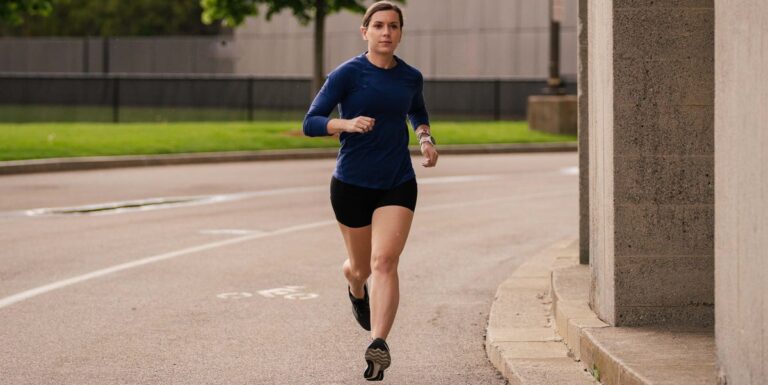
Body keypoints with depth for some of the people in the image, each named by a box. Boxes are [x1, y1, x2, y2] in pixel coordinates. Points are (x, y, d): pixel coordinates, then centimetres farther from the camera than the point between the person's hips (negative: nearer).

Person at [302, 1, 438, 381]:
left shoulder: (411, 77, 3)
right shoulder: (347, 74, -8)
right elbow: (310, 123, -11)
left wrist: (426, 139, 5)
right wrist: (347, 124, -29)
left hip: (398, 184, 1)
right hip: (352, 184, -1)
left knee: (384, 261, -17)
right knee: (362, 266, 14)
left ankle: (379, 343, -26)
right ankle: (356, 289, 52)